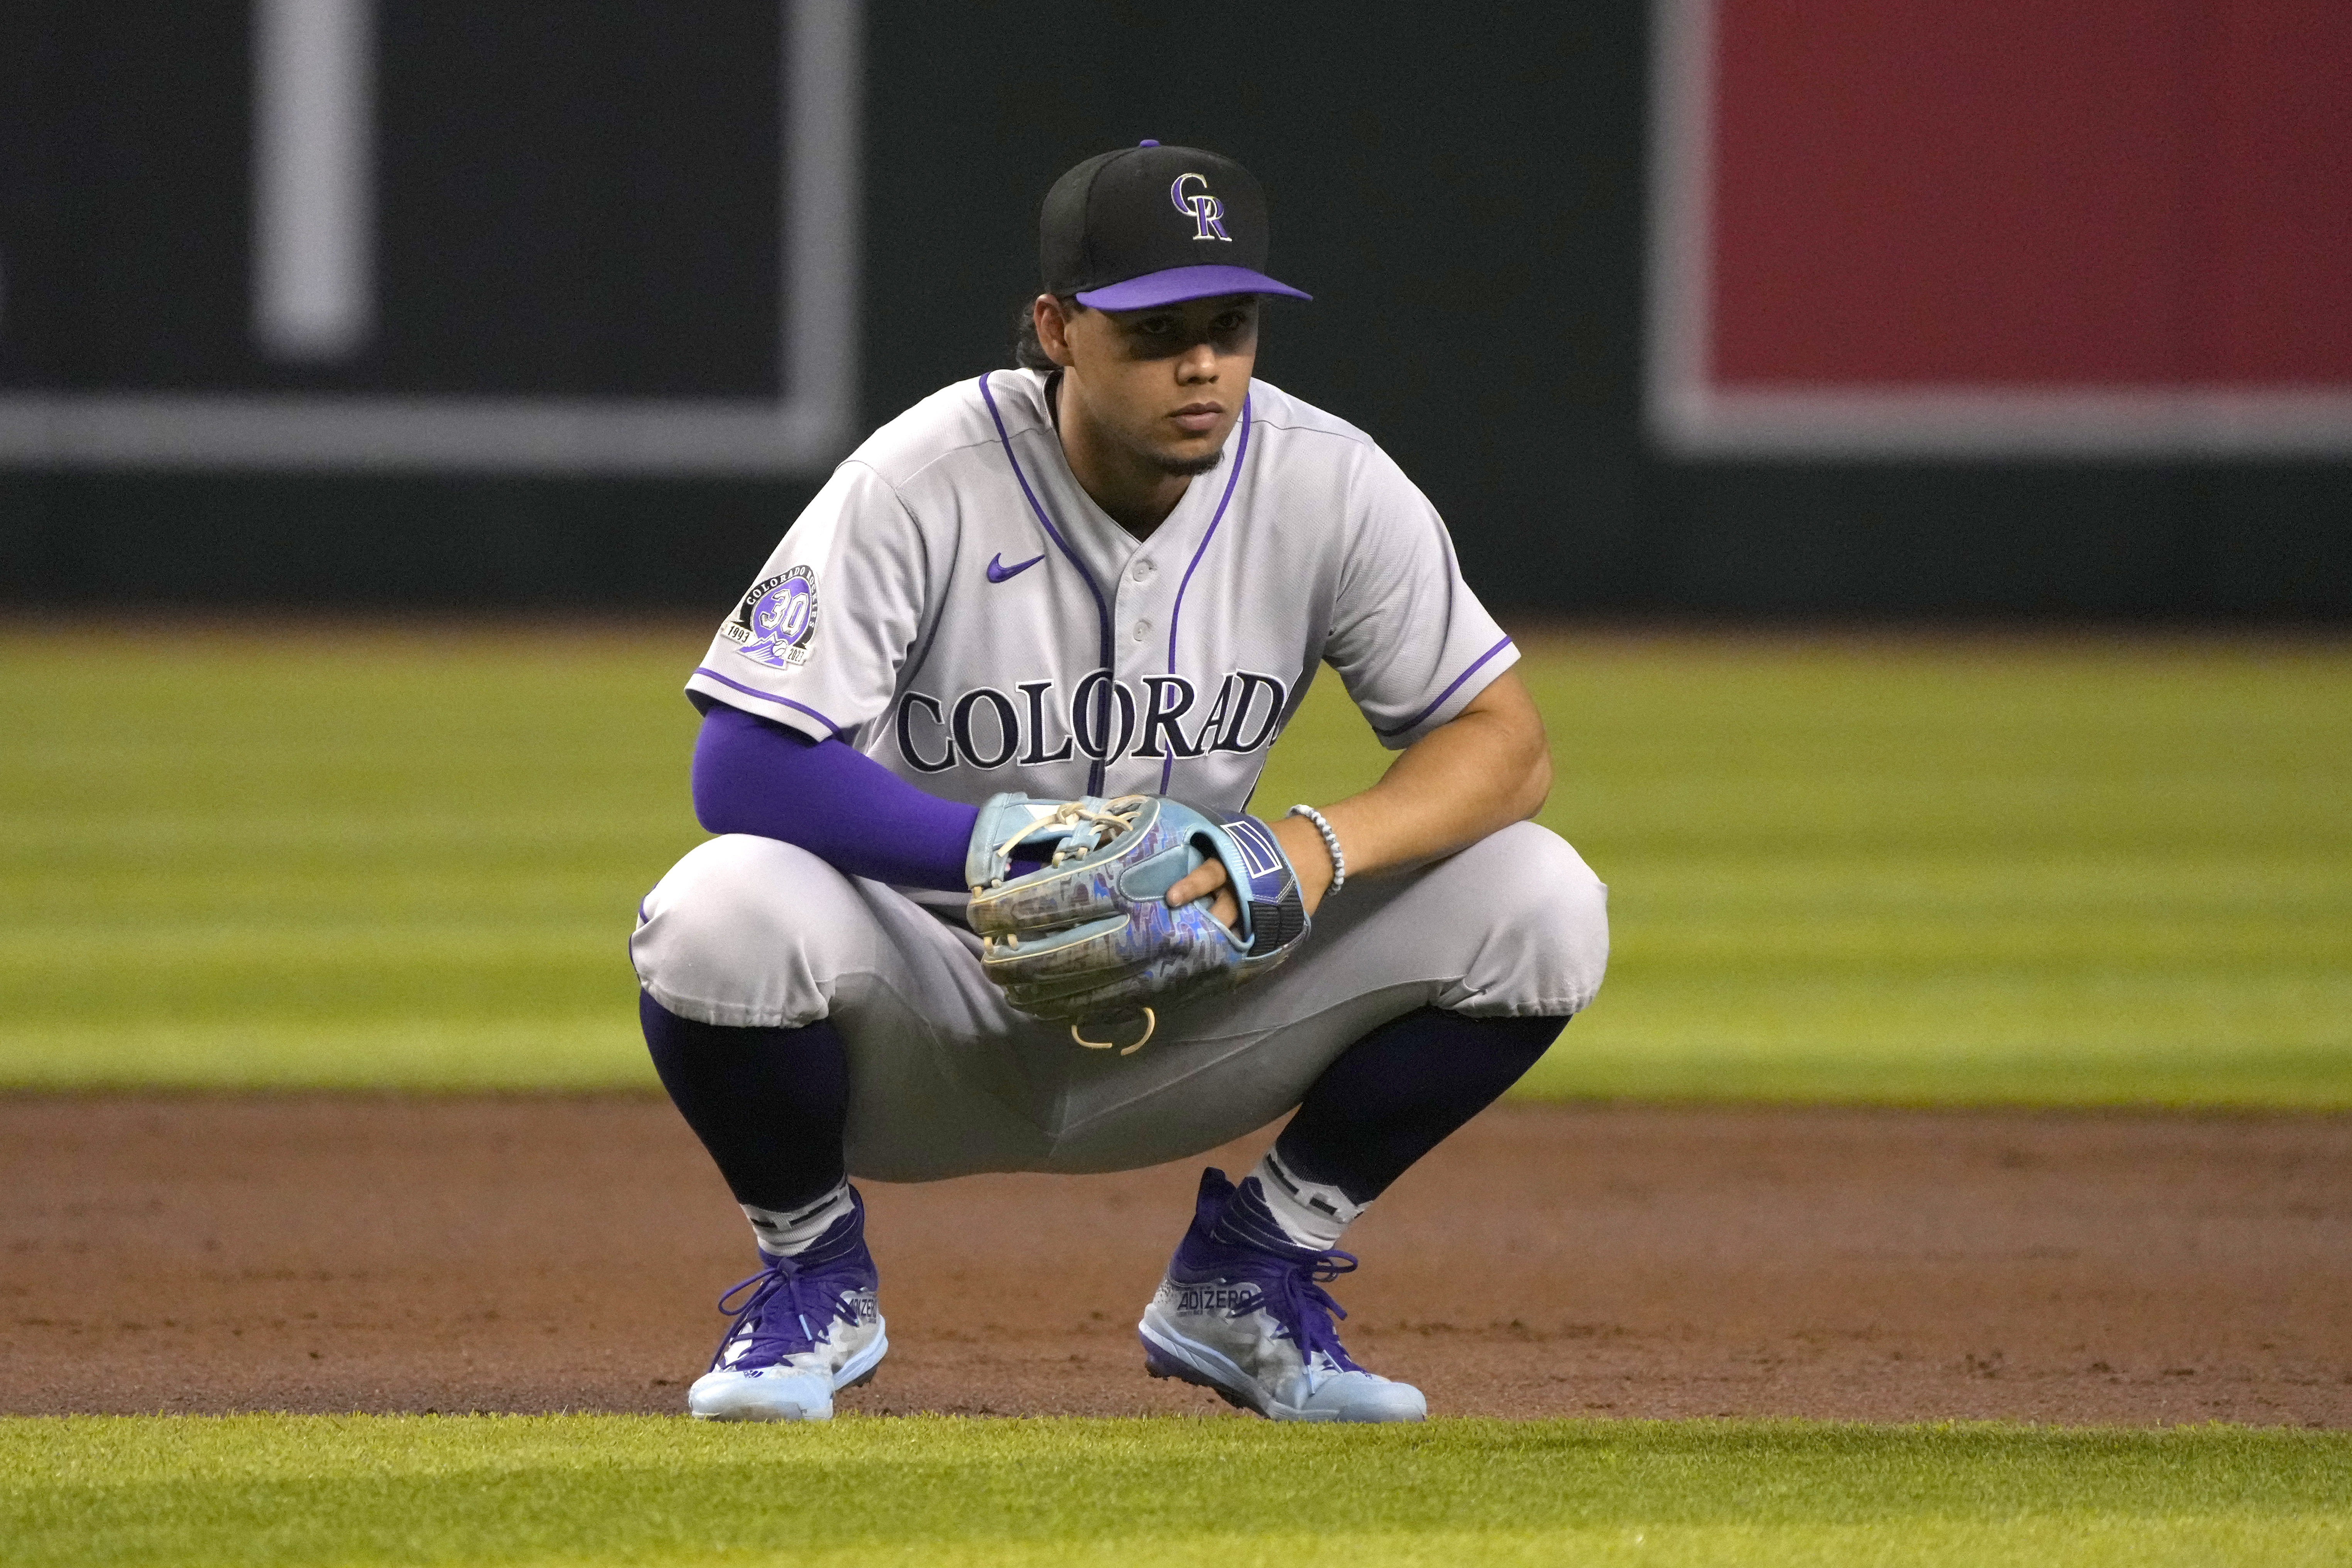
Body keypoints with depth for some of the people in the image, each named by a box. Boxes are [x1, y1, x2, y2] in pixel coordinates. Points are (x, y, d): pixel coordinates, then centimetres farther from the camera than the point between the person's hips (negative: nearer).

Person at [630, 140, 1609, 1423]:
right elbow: (741, 767, -27)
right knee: (727, 915, -36)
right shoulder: (923, 485, -20)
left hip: (1182, 1008, 3)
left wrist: (1326, 844, -27)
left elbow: (1503, 744, -6)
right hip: (931, 1015, -3)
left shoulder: (1326, 485, -10)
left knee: (1535, 901, -15)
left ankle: (1250, 1272, 5)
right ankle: (812, 1274, -3)